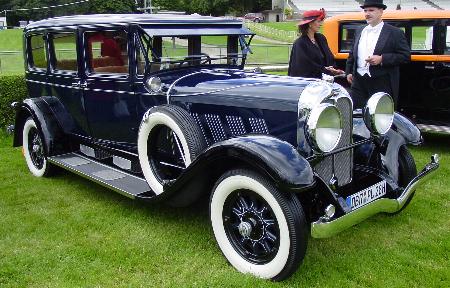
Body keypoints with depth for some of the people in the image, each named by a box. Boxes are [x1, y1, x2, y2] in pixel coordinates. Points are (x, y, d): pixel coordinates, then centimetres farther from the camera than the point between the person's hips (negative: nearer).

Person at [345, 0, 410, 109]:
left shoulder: (395, 33, -2)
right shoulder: (360, 31, 15)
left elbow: (406, 56, -6)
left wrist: (382, 59, -17)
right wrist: (348, 72, 13)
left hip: (382, 85, -4)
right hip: (359, 82, 5)